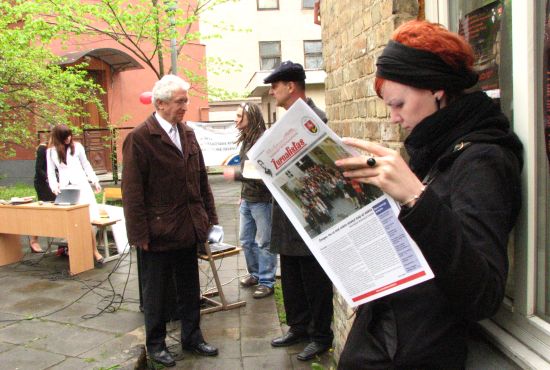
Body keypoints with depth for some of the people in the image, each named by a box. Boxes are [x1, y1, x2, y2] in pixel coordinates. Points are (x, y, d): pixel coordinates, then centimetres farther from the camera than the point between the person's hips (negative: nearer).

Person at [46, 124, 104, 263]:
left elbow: (86, 165, 14)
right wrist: (54, 187, -8)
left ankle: (95, 251, -6)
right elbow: (51, 172, 8)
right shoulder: (51, 151, 6)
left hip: (81, 185, -1)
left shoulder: (77, 146, 6)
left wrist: (95, 181, 11)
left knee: (87, 219, -7)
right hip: (65, 188, 1)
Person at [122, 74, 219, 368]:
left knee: (189, 289, 18)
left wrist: (210, 217, 9)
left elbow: (201, 178, 11)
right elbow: (132, 191, -14)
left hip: (189, 229, 6)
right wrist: (140, 234, -15)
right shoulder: (139, 138, -13)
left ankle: (192, 337, 35)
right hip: (158, 232, -6)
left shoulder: (187, 133, 7)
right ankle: (155, 344, 30)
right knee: (156, 293, 12)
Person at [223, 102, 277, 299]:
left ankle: (266, 282, 16)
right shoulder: (246, 140, 9)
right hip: (247, 199, 8)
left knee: (264, 243, 3)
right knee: (246, 241, 17)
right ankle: (255, 274, 34)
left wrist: (236, 175, -21)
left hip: (262, 201, -8)